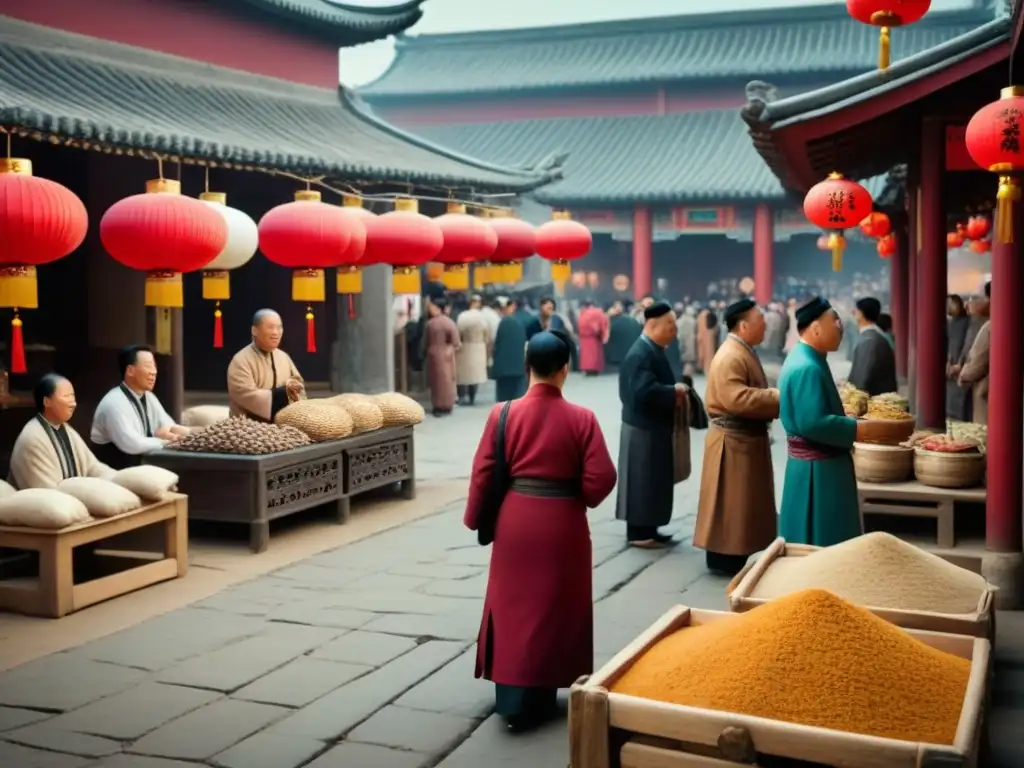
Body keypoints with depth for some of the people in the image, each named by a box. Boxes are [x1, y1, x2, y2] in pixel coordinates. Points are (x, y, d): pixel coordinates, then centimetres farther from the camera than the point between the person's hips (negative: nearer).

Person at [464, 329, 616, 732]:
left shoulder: (503, 415, -7)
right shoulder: (581, 418, -10)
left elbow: (483, 473, -3)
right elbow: (601, 478, -12)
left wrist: (476, 519, 11)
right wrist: (580, 499, 9)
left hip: (515, 522, 1)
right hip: (562, 525, -1)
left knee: (513, 607, 12)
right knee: (554, 609, 13)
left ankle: (513, 698, 13)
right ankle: (539, 698, 21)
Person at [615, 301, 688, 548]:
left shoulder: (653, 350, 11)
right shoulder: (641, 354, -22)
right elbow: (645, 391, -32)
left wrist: (674, 394, -1)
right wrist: (675, 392, -19)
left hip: (653, 427, 10)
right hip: (644, 429, -10)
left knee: (654, 480, 15)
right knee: (642, 480, -1)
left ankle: (647, 528, 23)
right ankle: (637, 532, 8)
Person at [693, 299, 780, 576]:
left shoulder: (745, 352, 13)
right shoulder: (730, 357, -21)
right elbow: (737, 399, -30)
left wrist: (775, 399, 4)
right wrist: (778, 397, -23)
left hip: (748, 437, 11)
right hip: (734, 441, -11)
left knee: (744, 501, 15)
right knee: (731, 502, -2)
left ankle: (735, 555, 24)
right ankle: (725, 559, 6)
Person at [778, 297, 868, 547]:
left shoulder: (807, 360, 11)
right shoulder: (807, 368, -23)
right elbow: (813, 423, -28)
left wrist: (848, 419, 11)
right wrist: (861, 429, -21)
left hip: (817, 464, 10)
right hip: (817, 469, -10)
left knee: (812, 546, 17)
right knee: (822, 546, -2)